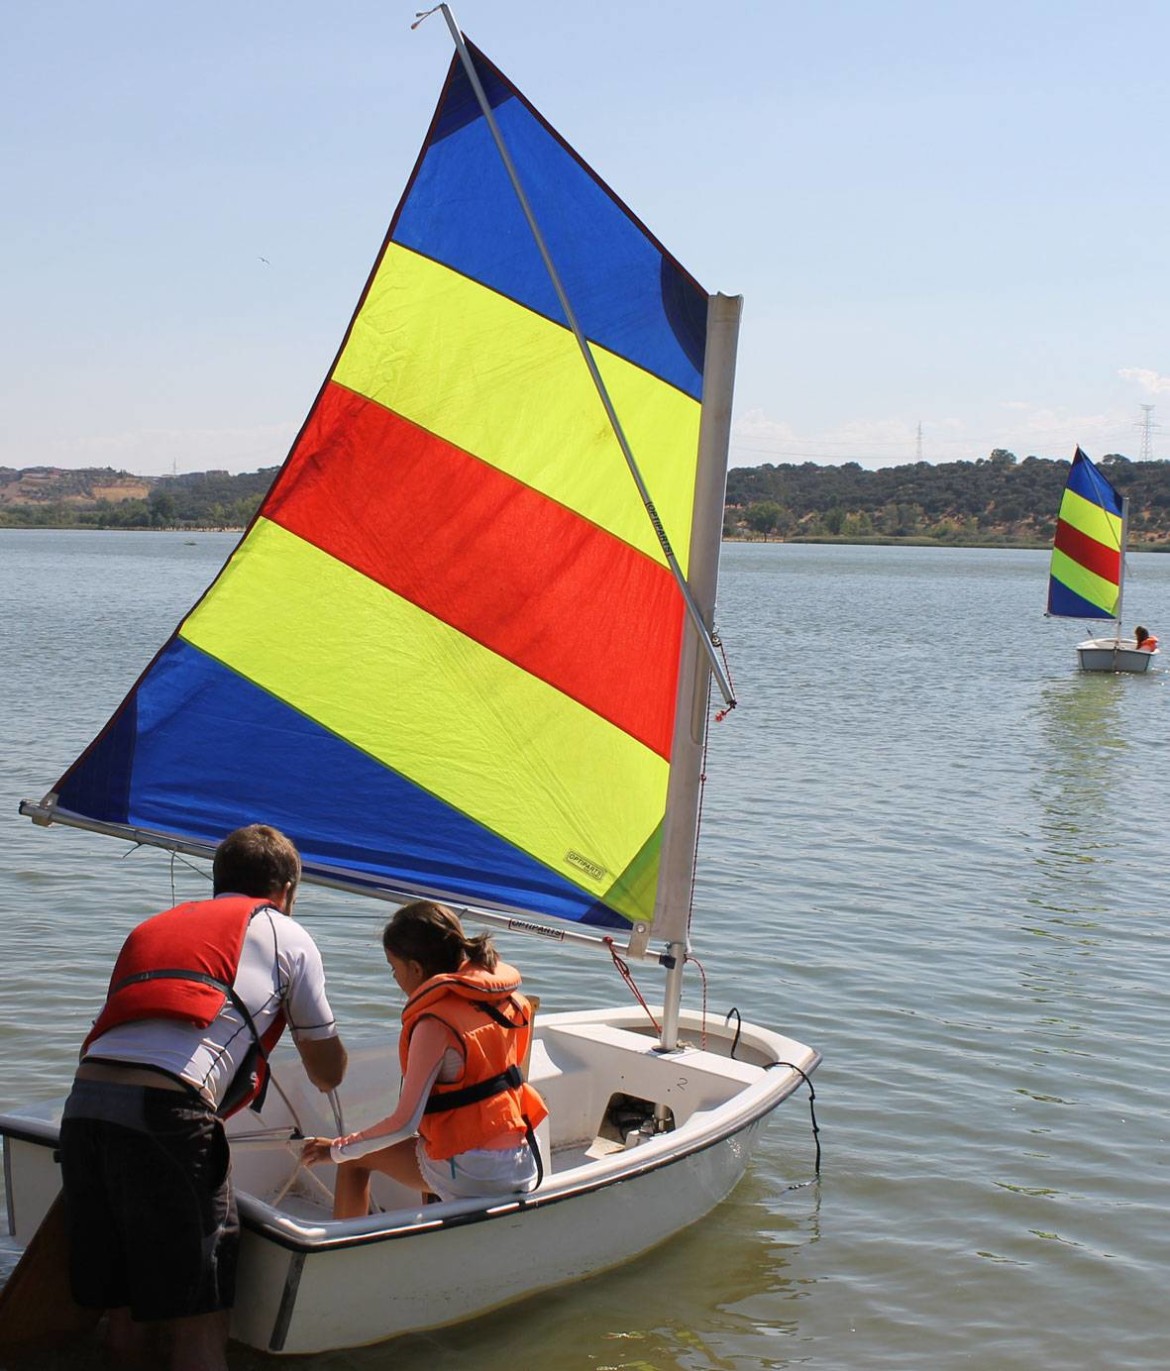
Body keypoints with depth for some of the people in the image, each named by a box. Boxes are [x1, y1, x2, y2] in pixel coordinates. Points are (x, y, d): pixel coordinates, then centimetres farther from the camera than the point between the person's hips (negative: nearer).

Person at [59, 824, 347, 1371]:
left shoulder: (154, 925, 32)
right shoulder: (286, 935, 19)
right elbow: (328, 1073, 29)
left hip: (82, 1104, 5)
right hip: (167, 1114, -5)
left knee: (127, 1325, 15)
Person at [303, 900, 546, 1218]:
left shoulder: (435, 1023, -19)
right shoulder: (503, 998, 1)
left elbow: (405, 1123, -19)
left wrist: (337, 1149, -7)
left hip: (474, 1176, -8)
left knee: (356, 1157, 11)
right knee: (430, 1150, 38)